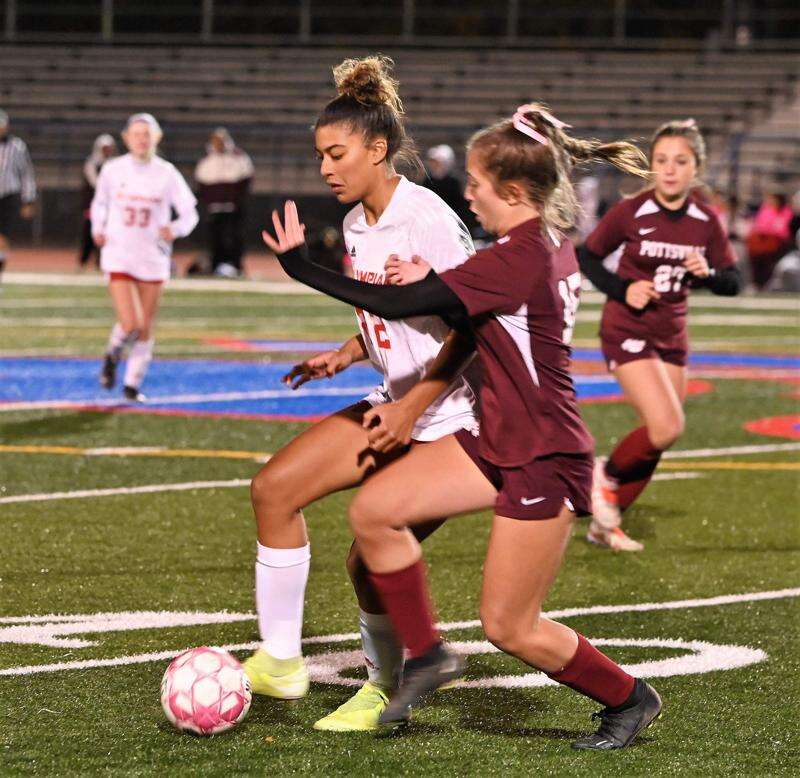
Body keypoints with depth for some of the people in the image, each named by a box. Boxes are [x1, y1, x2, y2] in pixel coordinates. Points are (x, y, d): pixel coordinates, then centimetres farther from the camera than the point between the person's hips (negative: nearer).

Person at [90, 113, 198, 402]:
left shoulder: (167, 173, -4)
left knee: (146, 330, 7)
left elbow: (190, 213, -1)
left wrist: (176, 229, -21)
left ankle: (133, 384, 24)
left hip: (153, 259, 2)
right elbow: (100, 202, 16)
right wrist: (97, 229, -1)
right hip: (119, 256, -1)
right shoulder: (113, 170, -2)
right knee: (130, 325, -15)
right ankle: (112, 356, 18)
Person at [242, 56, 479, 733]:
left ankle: (387, 690, 16)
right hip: (397, 404, 9)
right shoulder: (357, 225, 9)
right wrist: (345, 356, 4)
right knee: (276, 486, -4)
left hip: (447, 416, -9)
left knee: (372, 559, -9)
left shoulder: (427, 219, -18)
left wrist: (413, 406, -23)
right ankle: (280, 661, 0)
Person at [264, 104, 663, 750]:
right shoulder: (552, 246, 5)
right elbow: (481, 319, 15)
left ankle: (630, 699, 21)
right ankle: (426, 654, 10)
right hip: (497, 441, 9)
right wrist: (431, 282, -3)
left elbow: (397, 303, -25)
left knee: (509, 628, 0)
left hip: (542, 460, -9)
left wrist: (300, 266, -16)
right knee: (374, 511, -4)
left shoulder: (518, 259, -24)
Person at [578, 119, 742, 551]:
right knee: (667, 426, -19)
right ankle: (607, 475, 8)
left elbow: (733, 283, 4)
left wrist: (708, 273, -17)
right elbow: (586, 256, -1)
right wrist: (622, 289, -15)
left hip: (672, 336, 6)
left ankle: (605, 523, 24)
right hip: (627, 332, -6)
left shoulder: (706, 222, -2)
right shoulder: (630, 212, -13)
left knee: (657, 439, 9)